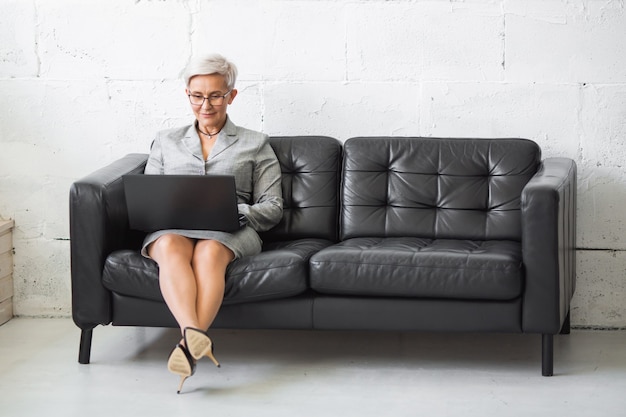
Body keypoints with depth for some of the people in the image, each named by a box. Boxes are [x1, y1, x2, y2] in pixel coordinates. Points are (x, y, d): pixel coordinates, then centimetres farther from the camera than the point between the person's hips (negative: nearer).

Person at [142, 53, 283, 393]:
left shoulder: (255, 144, 21)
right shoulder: (166, 141, 27)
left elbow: (272, 207, 13)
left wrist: (236, 211, -8)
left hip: (230, 231, -1)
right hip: (171, 226, 1)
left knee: (209, 251, -39)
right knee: (171, 246, -38)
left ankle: (188, 344, -58)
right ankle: (196, 337, -59)